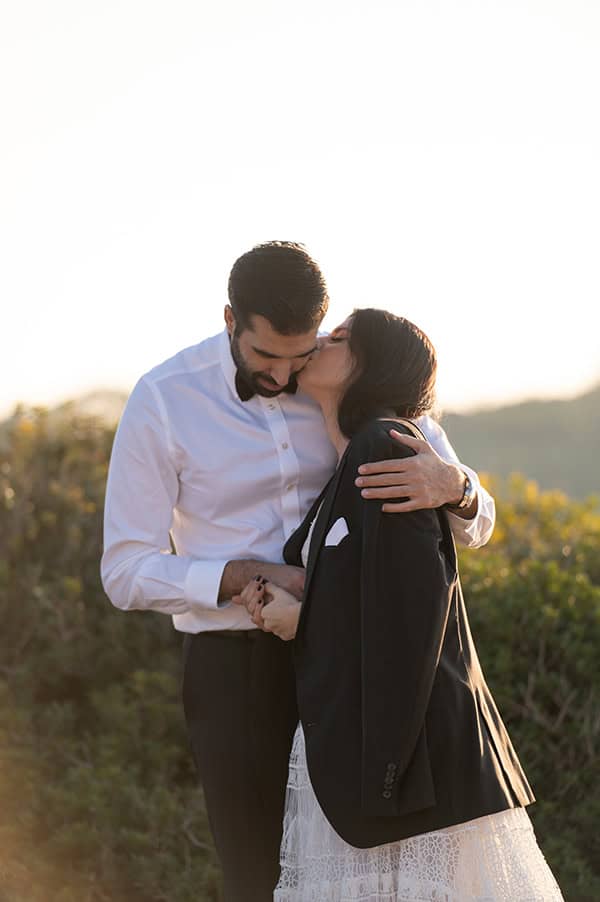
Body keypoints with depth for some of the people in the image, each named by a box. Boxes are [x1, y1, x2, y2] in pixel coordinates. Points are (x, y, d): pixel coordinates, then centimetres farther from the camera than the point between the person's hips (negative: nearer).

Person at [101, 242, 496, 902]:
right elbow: (127, 573, -6)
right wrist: (249, 577, -21)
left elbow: (474, 524, -1)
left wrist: (451, 486, -27)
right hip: (234, 667, -2)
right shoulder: (164, 401, -8)